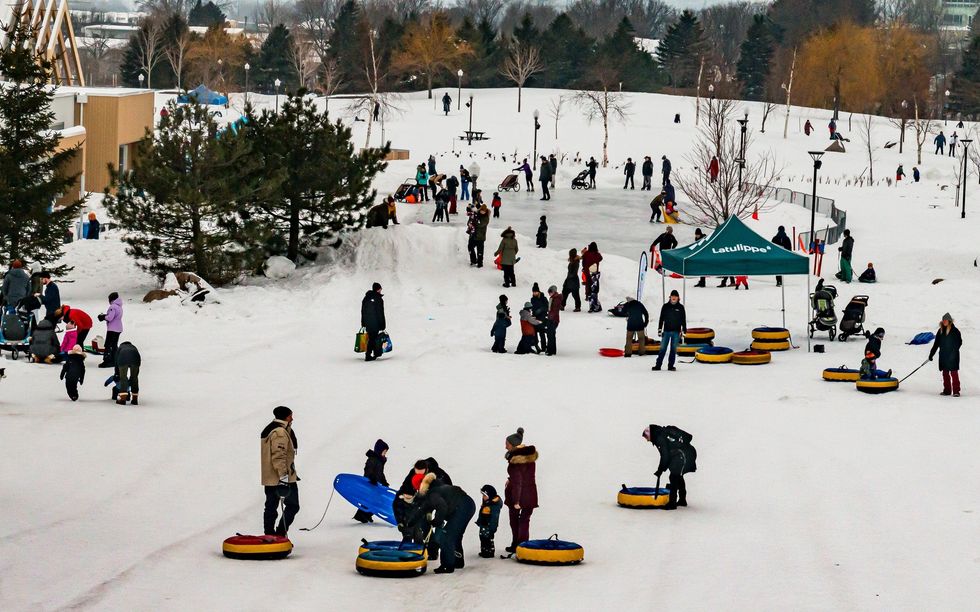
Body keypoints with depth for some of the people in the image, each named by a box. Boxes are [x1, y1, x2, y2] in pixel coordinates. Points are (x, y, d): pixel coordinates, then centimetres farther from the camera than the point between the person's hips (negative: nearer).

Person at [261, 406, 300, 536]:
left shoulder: (268, 430, 18)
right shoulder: (280, 433, -16)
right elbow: (279, 455, -24)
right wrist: (283, 475, -26)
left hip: (269, 477, 10)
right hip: (281, 477, -10)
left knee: (271, 506, 11)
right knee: (292, 506, -3)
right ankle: (280, 535, -9)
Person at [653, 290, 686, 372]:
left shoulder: (680, 307, 4)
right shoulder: (665, 307, 4)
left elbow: (683, 320, 8)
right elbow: (661, 319, 6)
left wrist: (684, 330, 3)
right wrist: (659, 329, 2)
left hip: (676, 331, 0)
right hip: (666, 330, 0)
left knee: (674, 349, 4)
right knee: (662, 348, -3)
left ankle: (670, 365, 9)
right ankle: (658, 365, -2)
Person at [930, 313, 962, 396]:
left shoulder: (954, 331, -6)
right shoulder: (940, 331, 10)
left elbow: (959, 342, -7)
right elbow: (936, 344, 16)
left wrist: (954, 351, -17)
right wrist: (931, 354, 17)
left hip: (952, 356, -5)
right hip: (943, 355, 5)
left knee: (954, 373, -6)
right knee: (945, 373, 8)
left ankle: (956, 391, -6)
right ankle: (947, 390, 15)